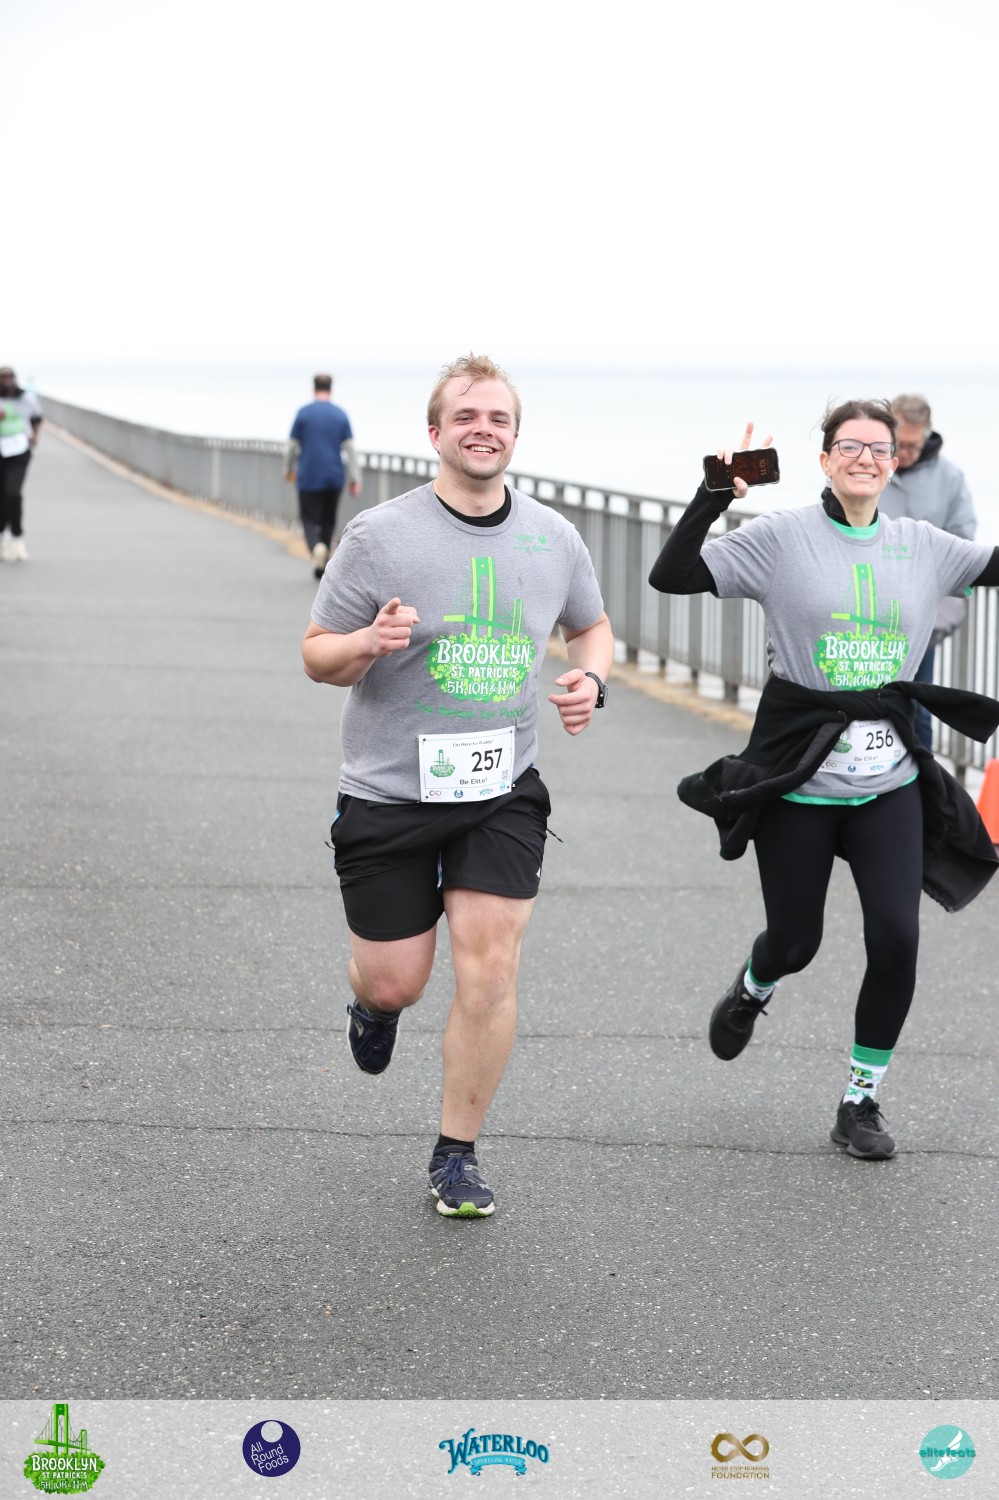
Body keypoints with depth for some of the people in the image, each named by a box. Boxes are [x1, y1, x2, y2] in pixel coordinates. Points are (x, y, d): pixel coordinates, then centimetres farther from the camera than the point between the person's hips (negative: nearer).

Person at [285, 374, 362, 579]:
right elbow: (350, 449, -2)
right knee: (328, 520, 15)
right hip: (334, 478, 2)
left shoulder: (303, 413, -4)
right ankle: (322, 563, 16)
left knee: (310, 519, 3)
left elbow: (291, 446, 0)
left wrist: (288, 470, 16)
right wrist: (355, 479, 1)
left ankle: (316, 547, -27)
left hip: (309, 478, -2)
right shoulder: (341, 415, 1)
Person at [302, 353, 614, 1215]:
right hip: (390, 791, -2)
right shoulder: (380, 536, -9)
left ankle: (457, 1156, 9)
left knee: (490, 968, -7)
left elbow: (592, 626, 22)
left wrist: (590, 677, -1)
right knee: (395, 982, 4)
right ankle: (374, 1003, 44)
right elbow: (317, 657, -3)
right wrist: (370, 643, -25)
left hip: (503, 793, 2)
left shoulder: (553, 538, 3)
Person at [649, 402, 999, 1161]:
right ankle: (752, 992, 46)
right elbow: (671, 576, -10)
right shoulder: (782, 537, -5)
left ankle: (862, 1102, 10)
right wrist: (715, 497, -21)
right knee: (795, 942, 7)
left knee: (897, 936, -8)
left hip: (889, 780, 3)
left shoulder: (922, 546, 6)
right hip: (798, 779, -3)